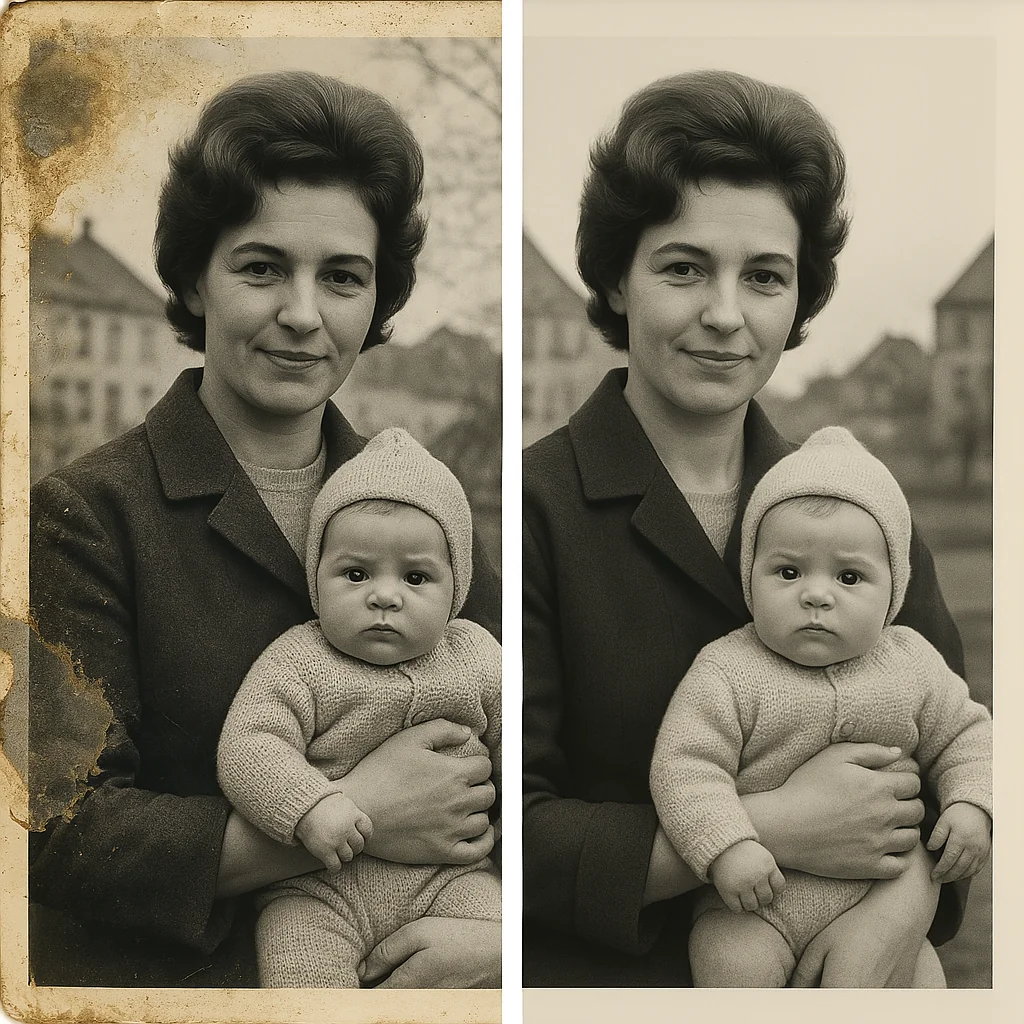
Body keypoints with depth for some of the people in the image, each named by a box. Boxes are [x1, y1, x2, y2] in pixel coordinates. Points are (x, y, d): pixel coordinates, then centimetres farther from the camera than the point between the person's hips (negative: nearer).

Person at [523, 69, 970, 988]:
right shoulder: (533, 508, -8)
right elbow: (505, 832, -12)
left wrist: (908, 894, -10)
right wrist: (774, 831, -16)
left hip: (827, 981, 3)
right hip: (592, 981, -3)